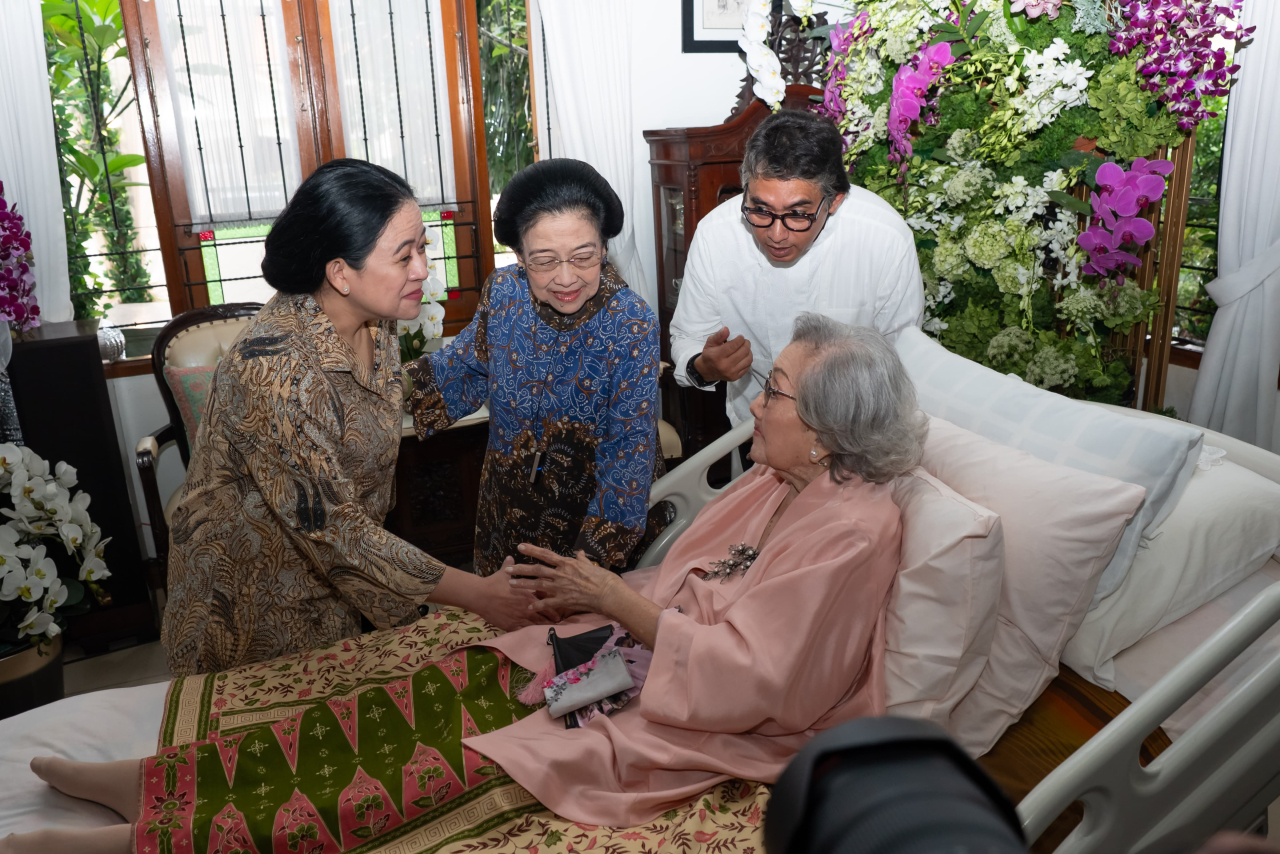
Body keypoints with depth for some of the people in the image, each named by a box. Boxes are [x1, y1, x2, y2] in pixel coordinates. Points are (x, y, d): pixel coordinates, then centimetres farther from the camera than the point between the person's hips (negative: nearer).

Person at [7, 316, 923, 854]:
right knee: (424, 679, -4)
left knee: (457, 757, -15)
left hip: (700, 726, -7)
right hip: (645, 653, 7)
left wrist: (621, 603, -18)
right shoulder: (778, 482, 6)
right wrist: (599, 588, -2)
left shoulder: (851, 532, -19)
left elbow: (743, 678, -23)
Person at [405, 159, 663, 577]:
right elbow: (472, 362, 6)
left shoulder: (633, 325, -25)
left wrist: (596, 553, -27)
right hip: (509, 504, 4)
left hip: (594, 506, -3)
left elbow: (630, 444, -23)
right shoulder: (502, 292, -15)